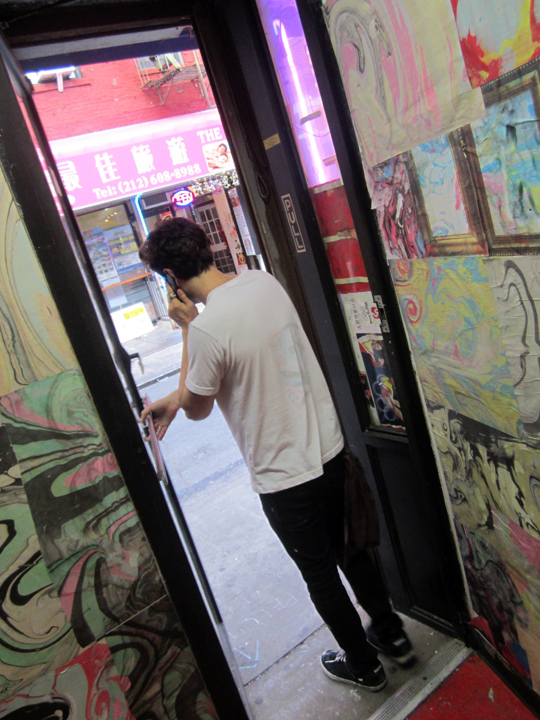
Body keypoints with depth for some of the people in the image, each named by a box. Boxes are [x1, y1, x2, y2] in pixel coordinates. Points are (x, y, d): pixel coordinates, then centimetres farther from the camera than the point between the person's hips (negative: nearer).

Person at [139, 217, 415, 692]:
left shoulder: (207, 328, -27)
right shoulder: (264, 281, -2)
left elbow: (198, 408, -8)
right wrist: (172, 400, 12)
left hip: (284, 477, -7)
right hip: (329, 448, 7)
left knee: (320, 573, 18)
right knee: (348, 548, 28)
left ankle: (363, 665, 42)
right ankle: (391, 633, 49)